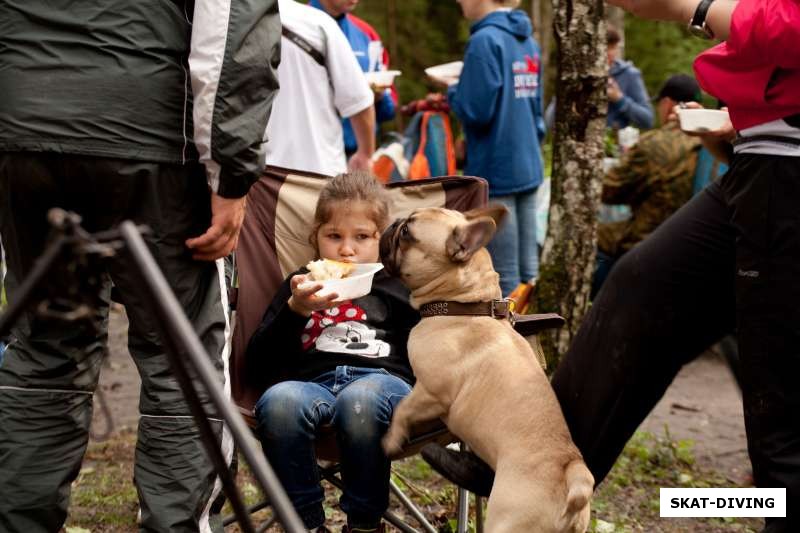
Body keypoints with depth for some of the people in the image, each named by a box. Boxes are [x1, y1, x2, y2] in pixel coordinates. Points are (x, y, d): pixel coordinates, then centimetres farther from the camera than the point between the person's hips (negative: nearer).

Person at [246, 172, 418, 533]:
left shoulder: (397, 287, 23)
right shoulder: (300, 286, 26)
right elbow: (258, 368, 15)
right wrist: (295, 310, 3)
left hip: (382, 379, -1)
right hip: (313, 384, 2)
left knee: (361, 399, -39)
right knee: (279, 401, -35)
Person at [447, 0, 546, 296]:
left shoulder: (485, 41, -13)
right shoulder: (529, 41, 13)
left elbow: (476, 111, -18)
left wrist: (453, 92, 1)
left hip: (496, 169, -8)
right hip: (527, 166, 8)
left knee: (505, 278, -1)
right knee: (528, 271, 10)